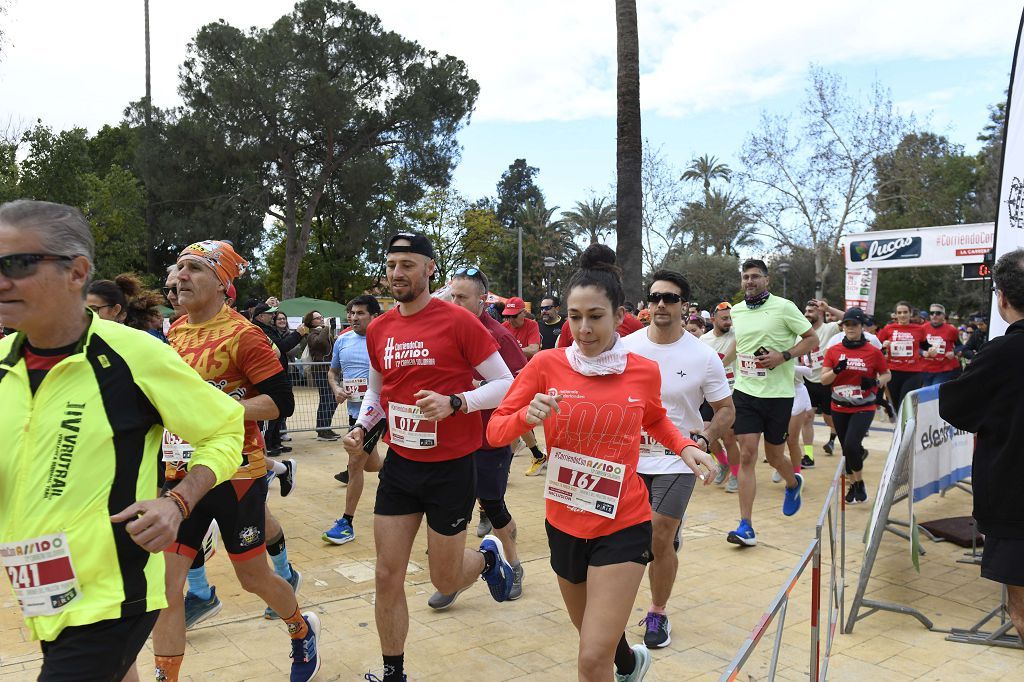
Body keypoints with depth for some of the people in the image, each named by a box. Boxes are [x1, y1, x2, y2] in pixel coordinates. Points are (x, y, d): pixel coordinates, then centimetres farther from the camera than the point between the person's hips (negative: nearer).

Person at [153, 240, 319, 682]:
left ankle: (302, 632, 41)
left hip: (235, 475, -5)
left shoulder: (242, 335, -14)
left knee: (253, 577, 11)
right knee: (165, 584, 1)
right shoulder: (175, 332, 8)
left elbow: (281, 402, -18)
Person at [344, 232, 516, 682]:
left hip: (450, 468, -4)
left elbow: (506, 385, -11)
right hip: (399, 465, 5)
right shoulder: (378, 330, 3)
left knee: (446, 582, 9)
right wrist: (362, 427, 1)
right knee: (387, 577, 6)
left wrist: (454, 403, -25)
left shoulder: (458, 321, -13)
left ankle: (489, 555, 42)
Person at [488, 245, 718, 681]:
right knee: (596, 639, 26)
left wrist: (685, 447, -3)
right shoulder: (547, 365, -11)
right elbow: (495, 430, -8)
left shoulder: (644, 371, -7)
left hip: (623, 526, -2)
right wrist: (527, 416, -28)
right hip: (563, 524, 2)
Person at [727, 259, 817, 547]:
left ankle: (793, 483, 47)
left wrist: (784, 355, -17)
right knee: (747, 455, -6)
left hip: (778, 393, -3)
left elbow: (812, 339, -4)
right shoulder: (736, 311, 7)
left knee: (774, 456, 10)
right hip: (745, 391, 3)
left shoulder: (784, 307, -7)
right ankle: (746, 527, -5)